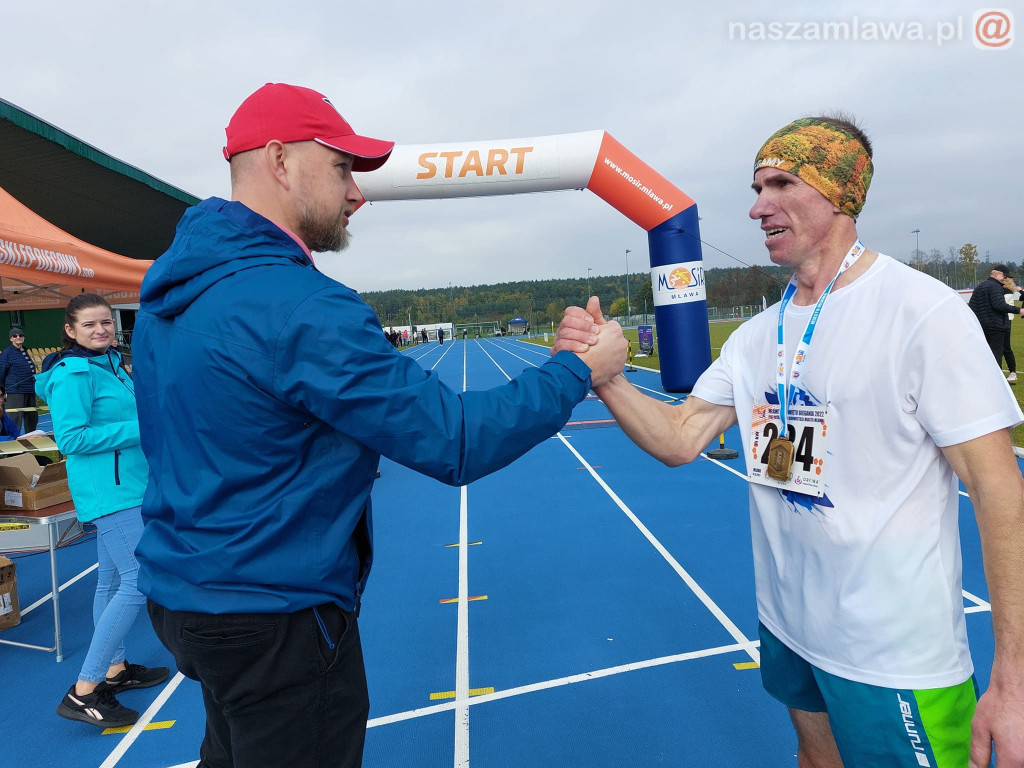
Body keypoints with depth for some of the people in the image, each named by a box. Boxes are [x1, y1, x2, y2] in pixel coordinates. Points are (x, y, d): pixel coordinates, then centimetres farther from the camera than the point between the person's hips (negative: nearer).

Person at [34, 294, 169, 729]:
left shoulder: (111, 364, 13)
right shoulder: (74, 374, -15)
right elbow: (71, 438, -20)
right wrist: (139, 428, -20)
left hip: (124, 485, 10)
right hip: (109, 491, -10)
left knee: (113, 580, 17)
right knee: (140, 581, -12)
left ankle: (115, 670, 30)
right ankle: (83, 693, -3)